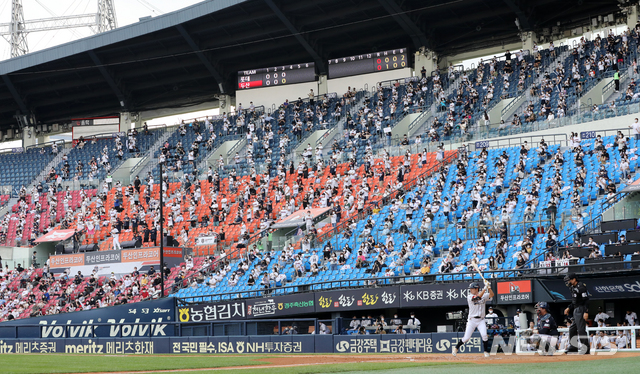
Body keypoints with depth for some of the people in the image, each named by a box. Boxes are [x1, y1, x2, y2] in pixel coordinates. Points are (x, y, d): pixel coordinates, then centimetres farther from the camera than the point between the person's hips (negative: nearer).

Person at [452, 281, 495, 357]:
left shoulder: (484, 296, 5)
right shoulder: (469, 297, -6)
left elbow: (491, 295, -10)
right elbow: (478, 296, -22)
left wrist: (489, 287, -23)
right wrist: (485, 288, -21)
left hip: (481, 320, 2)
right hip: (472, 320, -2)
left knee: (484, 335, -18)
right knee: (466, 338, -2)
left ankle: (486, 352, -3)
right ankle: (456, 348, 20)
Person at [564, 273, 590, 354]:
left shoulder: (581, 287, -13)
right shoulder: (573, 288, 17)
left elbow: (586, 300, -19)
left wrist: (586, 312, -24)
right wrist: (569, 308, 16)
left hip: (581, 311, -11)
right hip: (575, 311, 11)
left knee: (581, 330, -12)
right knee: (572, 329, 14)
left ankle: (586, 349, -10)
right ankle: (573, 347, 21)